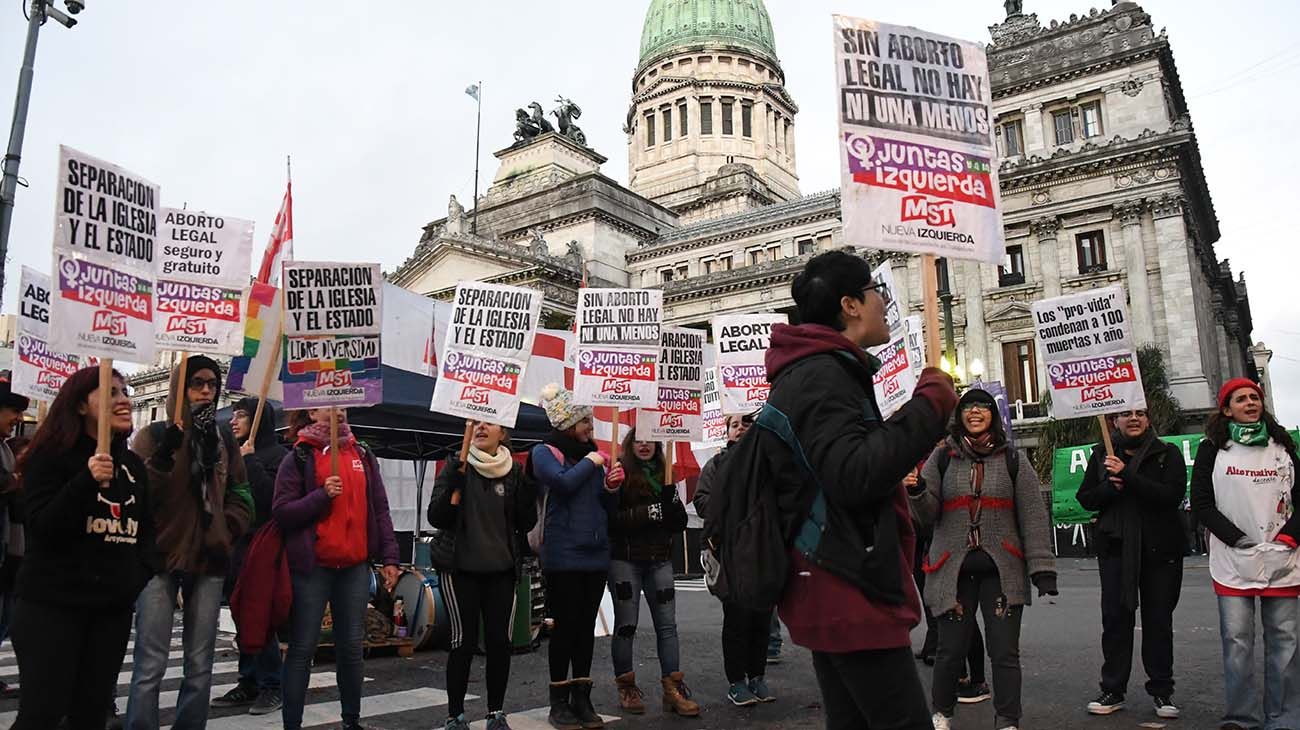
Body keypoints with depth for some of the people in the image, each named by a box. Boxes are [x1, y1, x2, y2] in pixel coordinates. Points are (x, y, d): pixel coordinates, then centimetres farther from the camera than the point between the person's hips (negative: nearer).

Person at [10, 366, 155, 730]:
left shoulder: (134, 465, 12)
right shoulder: (51, 456, -6)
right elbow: (43, 529, -16)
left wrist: (143, 576, 4)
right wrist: (87, 480, -28)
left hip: (113, 606, 5)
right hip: (52, 604, -5)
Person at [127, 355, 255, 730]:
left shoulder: (224, 438, 11)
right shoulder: (155, 435, 0)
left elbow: (241, 496, 14)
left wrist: (225, 531, -2)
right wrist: (163, 457, -25)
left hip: (209, 562, 4)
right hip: (161, 558, -3)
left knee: (200, 666, 10)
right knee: (150, 667, -4)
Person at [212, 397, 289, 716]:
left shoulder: (277, 454, -5)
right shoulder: (233, 454, 17)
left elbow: (271, 495, -20)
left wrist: (249, 461, -16)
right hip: (235, 546, 7)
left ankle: (271, 687, 5)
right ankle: (248, 684, 20)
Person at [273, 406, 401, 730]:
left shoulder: (363, 455, 10)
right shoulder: (298, 458, -1)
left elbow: (379, 509, 9)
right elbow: (281, 513, -6)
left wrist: (389, 558, 3)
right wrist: (321, 495, -19)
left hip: (355, 565, 4)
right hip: (312, 566, -3)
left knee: (352, 646, 11)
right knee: (303, 648, 2)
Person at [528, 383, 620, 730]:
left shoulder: (592, 454, 14)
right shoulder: (544, 452, -1)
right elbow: (564, 482, -21)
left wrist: (611, 487, -2)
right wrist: (590, 463, -7)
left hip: (596, 554, 6)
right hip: (563, 555, -6)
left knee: (586, 627, 9)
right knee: (564, 626, -2)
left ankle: (582, 698, 18)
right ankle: (559, 702, 9)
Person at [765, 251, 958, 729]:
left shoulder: (819, 372, 19)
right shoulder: (820, 375, -15)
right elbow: (855, 476, -27)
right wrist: (931, 404, -18)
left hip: (831, 595, 11)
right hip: (850, 595, -11)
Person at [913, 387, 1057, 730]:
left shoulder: (1013, 460, 5)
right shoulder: (942, 458, 6)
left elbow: (1033, 516, 2)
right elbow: (930, 514, 3)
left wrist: (1042, 568, -6)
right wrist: (917, 490, -19)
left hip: (1002, 570, 0)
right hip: (953, 569, 0)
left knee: (1005, 653, 2)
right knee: (951, 649, 6)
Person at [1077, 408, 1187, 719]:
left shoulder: (1168, 453, 1)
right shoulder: (1102, 454, 7)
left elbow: (1173, 495, -15)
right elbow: (1085, 498, 5)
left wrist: (1127, 477, -23)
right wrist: (1110, 487, -14)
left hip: (1160, 548, -1)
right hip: (1115, 547, 1)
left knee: (1159, 619, 6)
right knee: (1116, 617, 3)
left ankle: (1162, 690, 19)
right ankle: (1113, 690, 12)